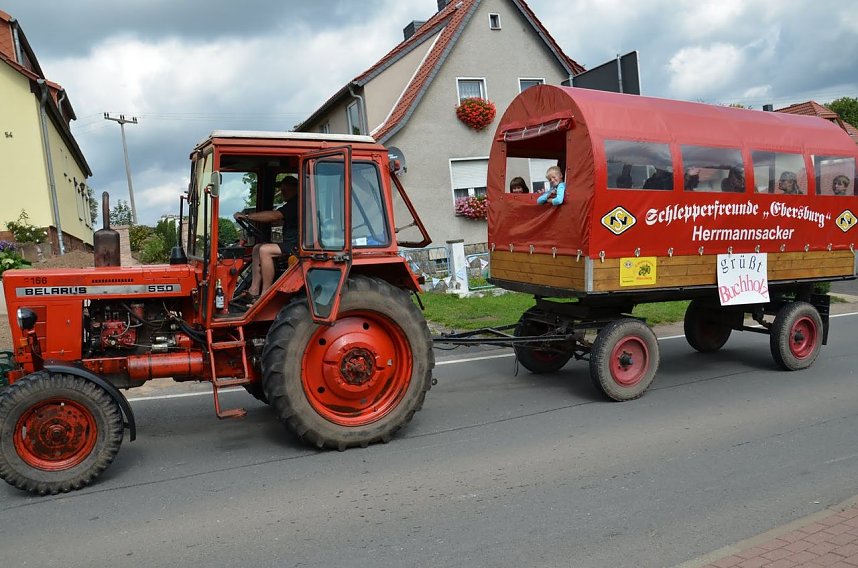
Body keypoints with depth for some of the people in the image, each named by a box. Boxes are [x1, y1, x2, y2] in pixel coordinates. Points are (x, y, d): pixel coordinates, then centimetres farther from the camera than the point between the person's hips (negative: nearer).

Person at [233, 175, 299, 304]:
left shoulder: (297, 203, -15)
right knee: (257, 248, 9)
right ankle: (253, 291, 1)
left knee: (265, 250, -24)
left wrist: (246, 216, -21)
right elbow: (278, 218, 19)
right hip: (291, 244, 11)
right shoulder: (293, 203, 22)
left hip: (297, 246, -11)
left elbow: (274, 216, -24)